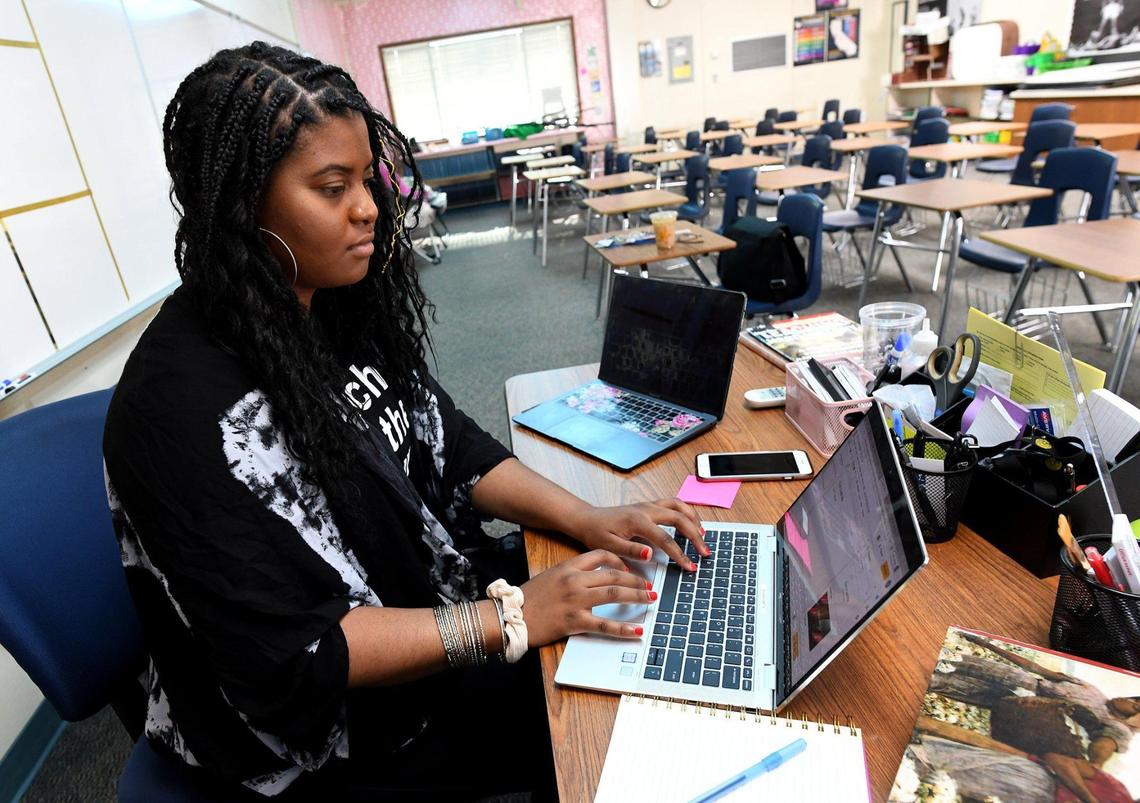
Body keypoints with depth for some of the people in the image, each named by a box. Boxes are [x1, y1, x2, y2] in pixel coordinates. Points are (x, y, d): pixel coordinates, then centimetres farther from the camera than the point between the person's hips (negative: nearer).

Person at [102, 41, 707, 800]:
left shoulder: (341, 309, -4)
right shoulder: (184, 404, -29)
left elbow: (449, 445, 0)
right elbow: (291, 653, -26)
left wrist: (589, 521, -11)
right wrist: (509, 620, -27)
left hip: (434, 586, 7)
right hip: (335, 727, -6)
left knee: (637, 643, 4)